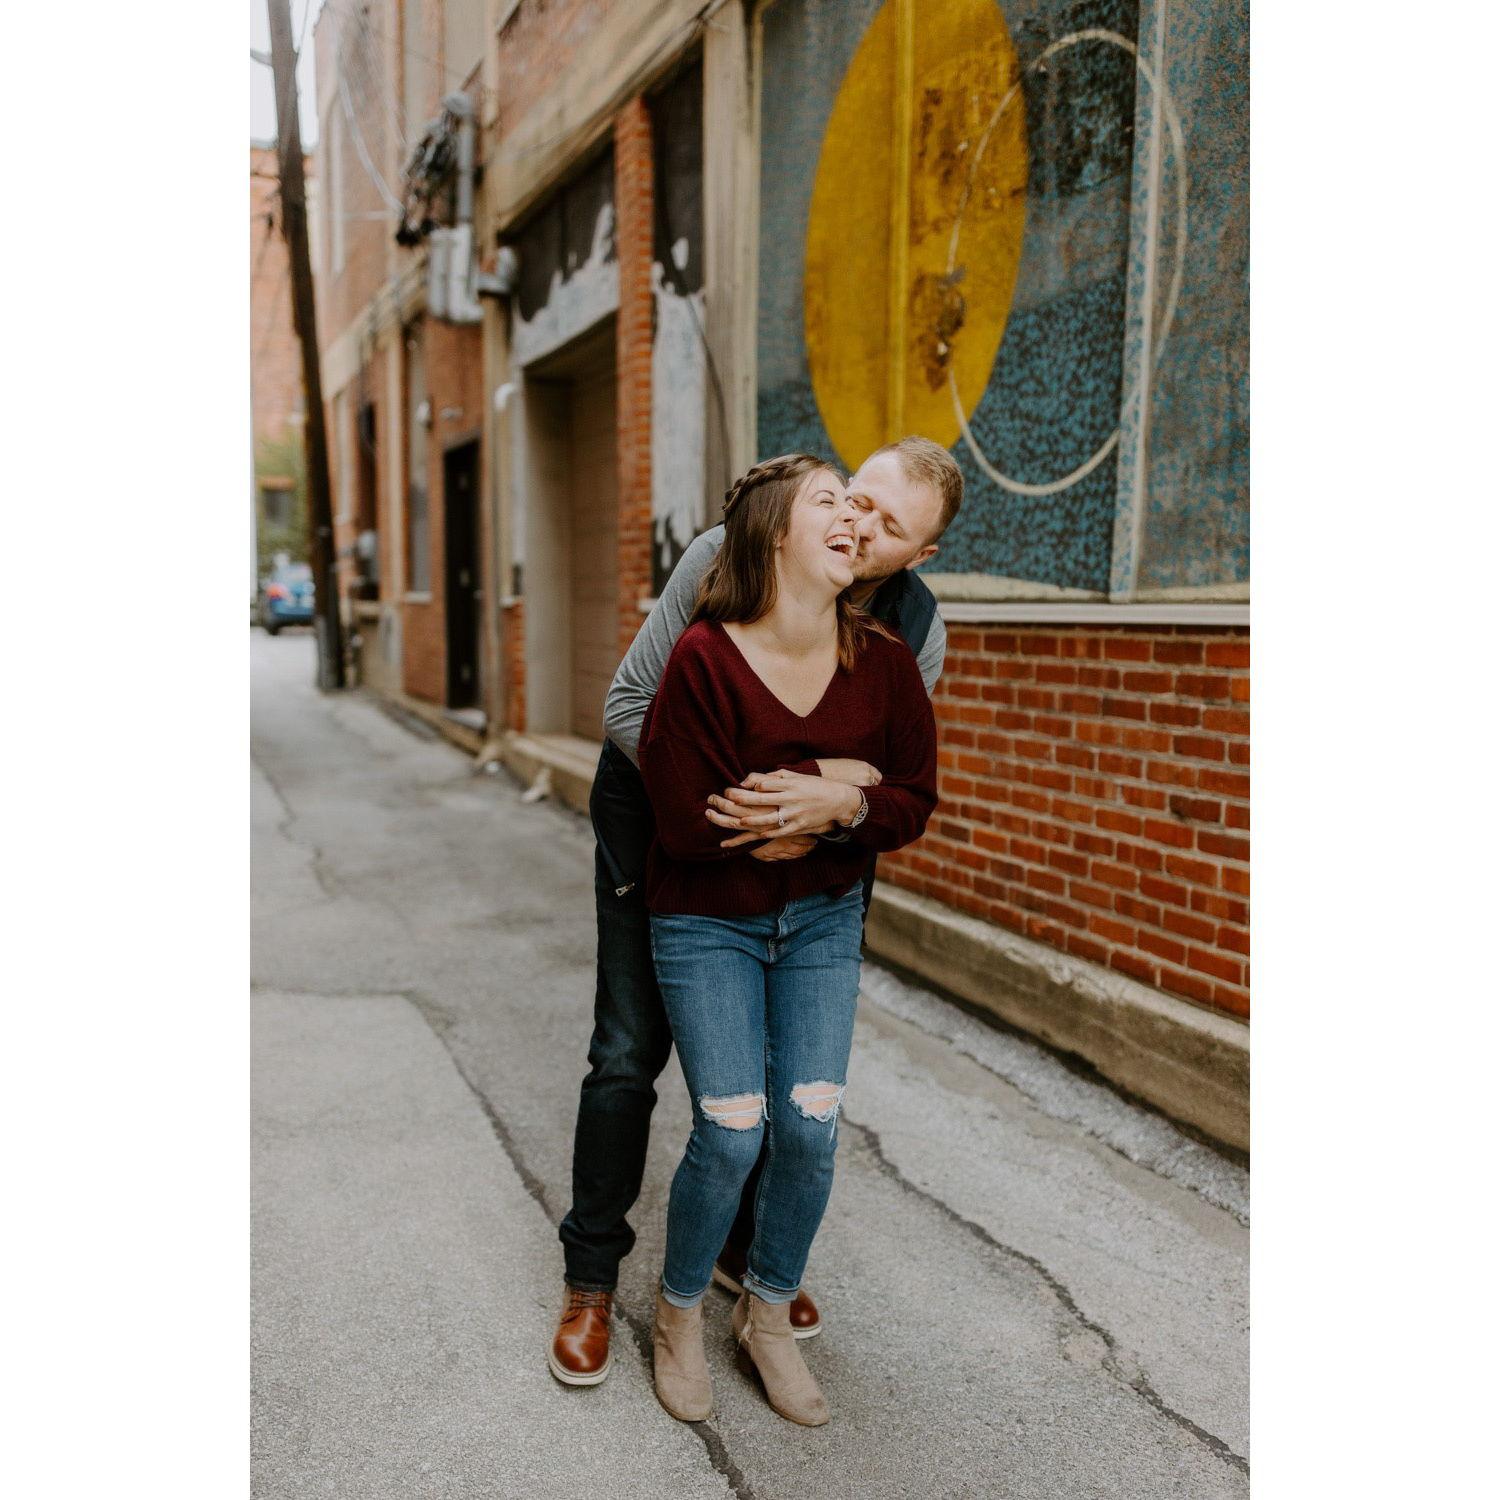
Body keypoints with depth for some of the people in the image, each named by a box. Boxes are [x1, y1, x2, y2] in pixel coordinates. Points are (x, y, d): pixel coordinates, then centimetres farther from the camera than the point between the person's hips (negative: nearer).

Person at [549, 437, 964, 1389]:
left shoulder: (916, 633, -15)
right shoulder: (728, 560, -24)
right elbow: (630, 707, -21)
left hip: (791, 858, 3)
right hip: (659, 821, -3)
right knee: (630, 1056, 0)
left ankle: (748, 1252, 35)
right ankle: (591, 1277, 20)